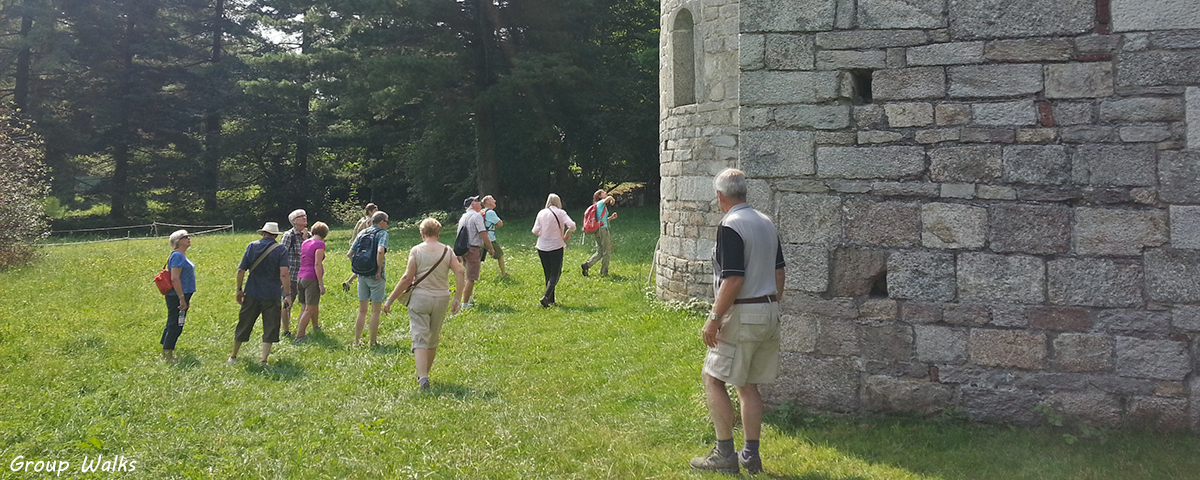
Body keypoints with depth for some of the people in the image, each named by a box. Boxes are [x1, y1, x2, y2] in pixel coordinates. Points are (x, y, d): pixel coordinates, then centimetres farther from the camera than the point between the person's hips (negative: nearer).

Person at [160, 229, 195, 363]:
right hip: (177, 297, -10)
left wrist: (186, 299, 24)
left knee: (173, 325, 16)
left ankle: (166, 353, 24)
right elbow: (174, 278, -22)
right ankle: (167, 354, 2)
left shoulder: (182, 256, 16)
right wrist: (182, 298, -23)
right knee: (175, 326, -5)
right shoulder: (177, 256, -15)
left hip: (182, 295, 10)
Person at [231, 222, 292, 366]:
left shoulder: (252, 246, 1)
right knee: (270, 328, 7)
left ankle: (233, 356, 28)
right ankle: (263, 360, 3)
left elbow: (241, 270, 0)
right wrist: (287, 295, -13)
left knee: (244, 325, 15)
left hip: (252, 294, 3)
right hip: (272, 295, -3)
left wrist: (239, 289, 9)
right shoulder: (281, 249, -7)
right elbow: (284, 274, -16)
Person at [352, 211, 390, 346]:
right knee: (375, 311, 4)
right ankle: (373, 342, 8)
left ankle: (357, 340, 18)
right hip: (375, 277, -5)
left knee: (362, 311, 14)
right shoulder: (382, 233, -7)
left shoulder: (362, 233, 10)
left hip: (362, 275, 5)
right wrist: (379, 270, -17)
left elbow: (349, 254, 7)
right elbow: (380, 251, -26)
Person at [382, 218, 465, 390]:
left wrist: (390, 299, -3)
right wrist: (457, 299, -3)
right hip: (441, 298, 3)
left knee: (420, 339, -5)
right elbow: (459, 272, -8)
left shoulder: (416, 250, -5)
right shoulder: (447, 251, 3)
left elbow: (407, 278, -9)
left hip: (420, 298, -3)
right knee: (433, 340, 18)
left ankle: (422, 377, -20)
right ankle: (425, 373, 31)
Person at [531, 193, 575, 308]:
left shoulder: (541, 213, 2)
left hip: (542, 247, 4)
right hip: (556, 247, -4)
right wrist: (566, 235, 1)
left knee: (548, 274, 13)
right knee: (555, 274, 1)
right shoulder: (560, 213, -6)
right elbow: (572, 226, -17)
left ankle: (551, 300, 15)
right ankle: (546, 297, -16)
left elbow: (535, 231, -2)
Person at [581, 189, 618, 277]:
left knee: (600, 252, 11)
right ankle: (604, 272, 2)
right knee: (607, 252, -1)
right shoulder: (601, 203, -5)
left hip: (597, 231, 9)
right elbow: (609, 198, -25)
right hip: (603, 229, -9)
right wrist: (613, 201, -3)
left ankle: (586, 265, 1)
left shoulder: (598, 205, 21)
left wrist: (611, 217, 19)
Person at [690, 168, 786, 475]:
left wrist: (714, 319, -17)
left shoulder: (730, 227, -16)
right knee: (748, 385, 14)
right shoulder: (766, 223, 11)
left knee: (713, 380, 1)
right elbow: (779, 272, 16)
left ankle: (725, 454, 1)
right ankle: (751, 456, 16)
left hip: (741, 314, -8)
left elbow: (733, 280, -22)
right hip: (768, 313, 8)